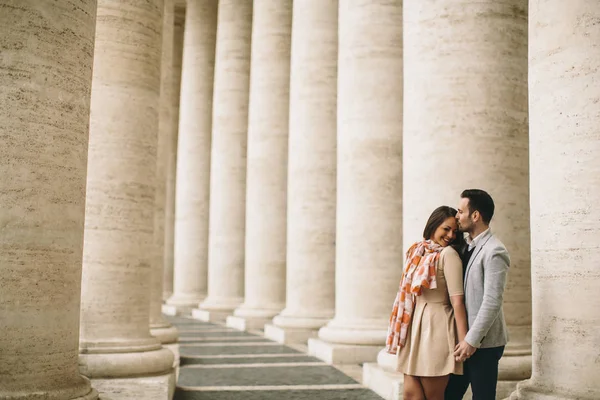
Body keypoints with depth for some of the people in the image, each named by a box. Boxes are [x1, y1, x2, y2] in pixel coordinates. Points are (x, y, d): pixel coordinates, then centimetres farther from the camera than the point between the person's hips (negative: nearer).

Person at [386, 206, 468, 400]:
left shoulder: (448, 254, -8)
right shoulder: (417, 251, 12)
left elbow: (457, 300, -13)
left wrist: (463, 340, -17)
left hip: (435, 328, -6)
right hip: (413, 328, 6)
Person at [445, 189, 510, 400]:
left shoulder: (494, 252, -15)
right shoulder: (468, 247, 12)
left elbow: (492, 303, -20)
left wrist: (472, 340, -19)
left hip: (483, 343, -8)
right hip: (465, 338, 8)